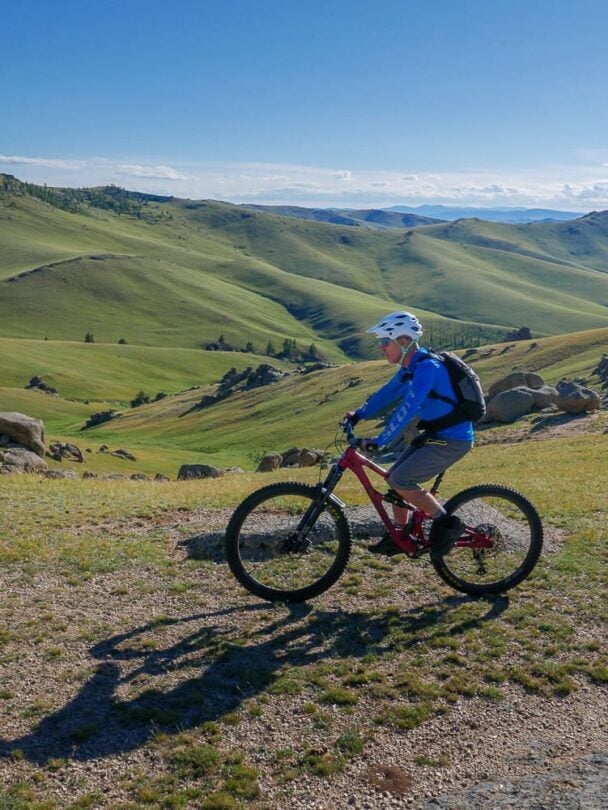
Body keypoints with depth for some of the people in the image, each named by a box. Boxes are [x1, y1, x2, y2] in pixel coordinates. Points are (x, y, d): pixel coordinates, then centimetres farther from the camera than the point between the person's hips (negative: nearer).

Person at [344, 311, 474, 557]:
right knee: (394, 476, 10)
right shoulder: (410, 367, 7)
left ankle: (446, 523, -2)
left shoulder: (427, 367, -23)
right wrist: (359, 414, 12)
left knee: (399, 480, -14)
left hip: (452, 440, -10)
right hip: (436, 434, 10)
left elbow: (406, 409, -30)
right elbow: (387, 393, 18)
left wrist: (379, 442, -29)